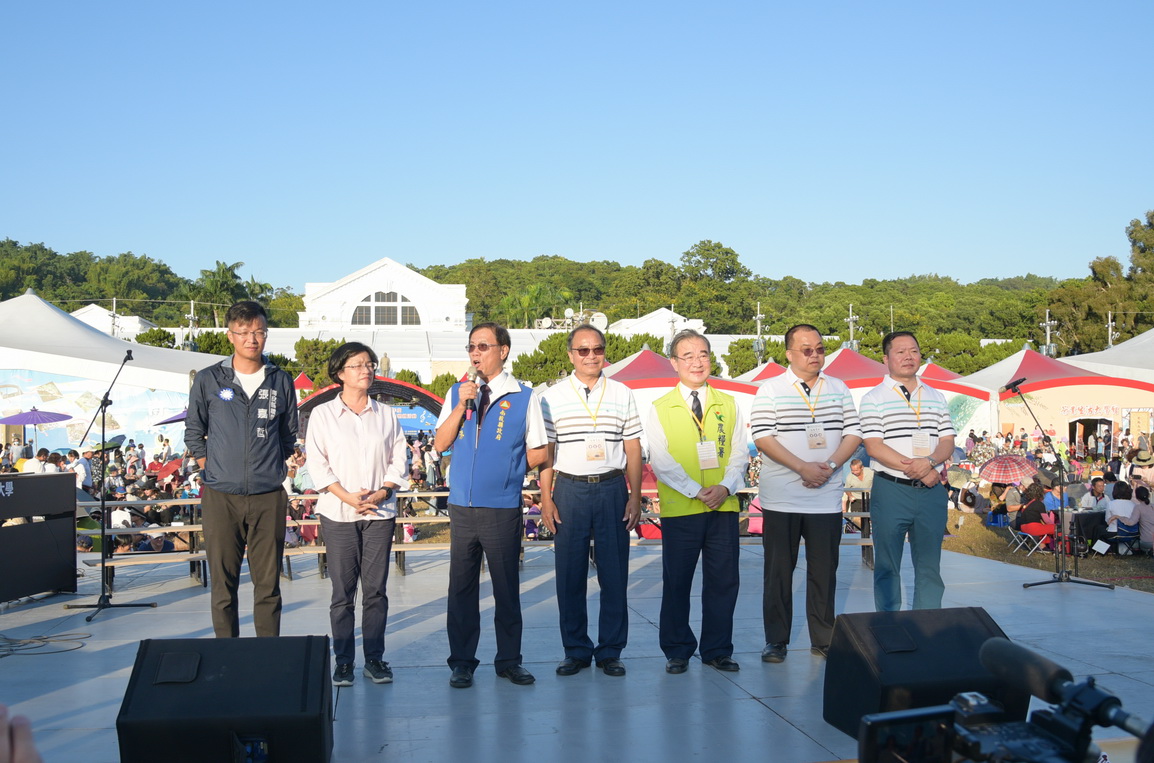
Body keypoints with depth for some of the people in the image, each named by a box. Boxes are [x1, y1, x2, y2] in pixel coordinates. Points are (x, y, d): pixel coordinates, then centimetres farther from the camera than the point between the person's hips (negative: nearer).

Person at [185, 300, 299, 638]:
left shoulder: (281, 382, 7)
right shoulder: (208, 380, 4)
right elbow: (193, 432, 13)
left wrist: (271, 468, 9)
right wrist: (209, 469, 4)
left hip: (268, 497, 1)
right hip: (221, 496, -1)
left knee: (268, 582, 4)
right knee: (223, 582, 3)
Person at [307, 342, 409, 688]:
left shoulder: (386, 414, 10)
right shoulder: (323, 414, 4)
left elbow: (398, 460, 9)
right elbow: (317, 464, -2)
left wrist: (383, 492, -8)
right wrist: (347, 496, -12)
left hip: (380, 513, 2)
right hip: (338, 514, -2)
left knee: (376, 589, 3)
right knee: (343, 591, 1)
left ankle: (374, 659, 11)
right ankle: (343, 661, 8)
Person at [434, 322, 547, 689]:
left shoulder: (523, 396, 0)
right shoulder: (457, 392, 10)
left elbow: (538, 452, 4)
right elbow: (440, 444, 3)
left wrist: (506, 469, 2)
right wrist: (461, 406, -7)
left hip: (503, 506, -3)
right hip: (462, 506, 3)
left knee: (507, 587, 6)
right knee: (461, 587, 7)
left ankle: (509, 660, 18)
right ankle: (462, 662, 16)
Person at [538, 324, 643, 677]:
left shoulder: (622, 394, 9)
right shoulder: (552, 397, 5)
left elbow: (633, 450, 8)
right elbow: (544, 452, 5)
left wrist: (635, 498, 1)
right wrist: (546, 499, -3)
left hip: (612, 489, 1)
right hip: (569, 490, -1)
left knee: (614, 573, 2)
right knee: (569, 575, 2)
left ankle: (610, 651, 12)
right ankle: (575, 650, 13)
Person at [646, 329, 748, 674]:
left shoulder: (728, 405, 12)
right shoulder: (660, 409, 3)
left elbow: (740, 453, 8)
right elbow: (660, 461, -5)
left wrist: (725, 487, -10)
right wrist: (695, 491, -15)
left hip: (724, 507, 2)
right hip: (679, 509, -2)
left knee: (723, 581, 6)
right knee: (676, 582, 4)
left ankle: (718, 650, 18)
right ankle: (677, 651, 17)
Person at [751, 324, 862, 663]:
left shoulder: (839, 389, 11)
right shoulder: (770, 390, 0)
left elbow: (853, 433, 8)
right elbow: (762, 437, -9)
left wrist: (831, 465, -10)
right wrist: (803, 468, -16)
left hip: (826, 498, 3)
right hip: (781, 499, -3)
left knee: (824, 570, 6)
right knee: (778, 570, 3)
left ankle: (823, 639, 17)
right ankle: (776, 641, 12)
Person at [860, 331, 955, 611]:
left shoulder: (936, 398, 13)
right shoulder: (874, 399, -2)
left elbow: (948, 442, 7)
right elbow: (874, 447, -10)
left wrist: (929, 461, -14)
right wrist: (914, 468, -17)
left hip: (932, 491, 4)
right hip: (891, 491, -4)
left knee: (930, 566, 9)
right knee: (887, 567, 3)